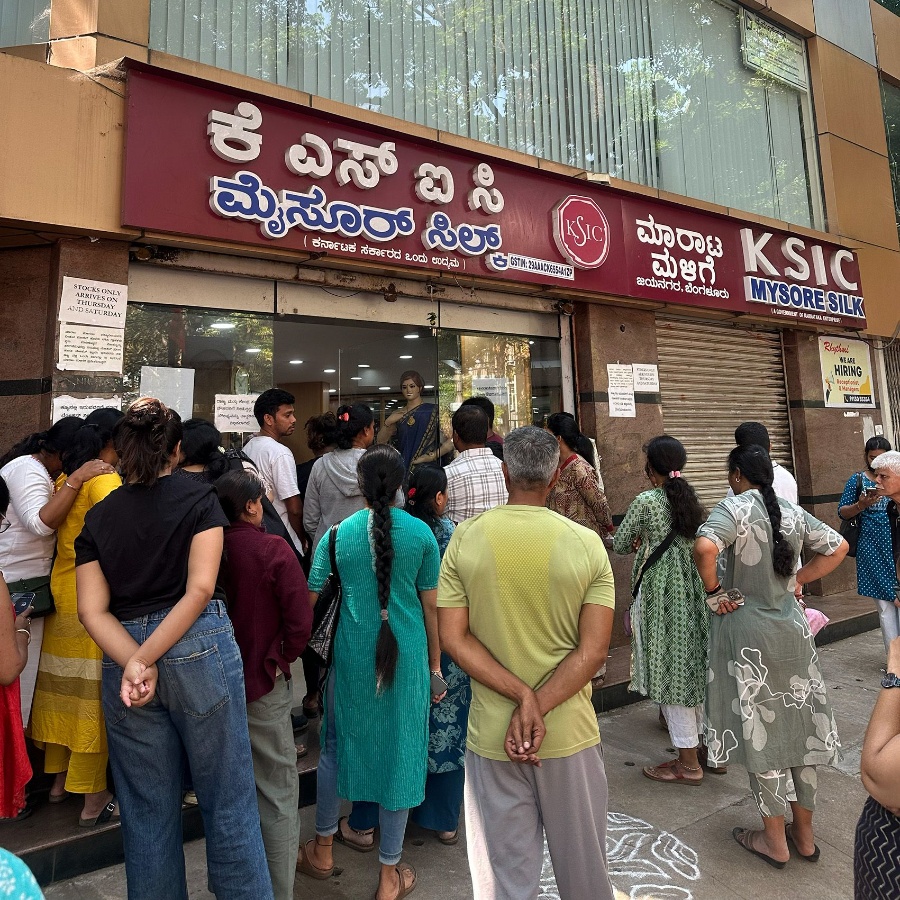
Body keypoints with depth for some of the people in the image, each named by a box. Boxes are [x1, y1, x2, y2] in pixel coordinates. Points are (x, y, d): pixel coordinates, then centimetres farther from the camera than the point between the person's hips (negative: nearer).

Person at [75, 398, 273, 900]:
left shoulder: (98, 516, 7)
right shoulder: (199, 499, -3)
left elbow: (92, 610, -3)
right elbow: (200, 589, -15)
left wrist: (133, 663, -13)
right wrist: (145, 659, -12)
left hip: (123, 664, 4)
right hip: (200, 650, -3)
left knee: (148, 808, 18)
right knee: (227, 799, 10)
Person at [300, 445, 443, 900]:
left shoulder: (338, 533, -6)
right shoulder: (421, 533, -8)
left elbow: (310, 599, -1)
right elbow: (431, 605, -3)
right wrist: (435, 664, 9)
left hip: (352, 656, 1)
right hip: (407, 656, -1)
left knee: (338, 744, 23)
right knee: (400, 753, 13)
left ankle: (322, 851, 41)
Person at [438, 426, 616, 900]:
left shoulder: (466, 537, -9)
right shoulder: (587, 543, -10)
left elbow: (453, 638, -11)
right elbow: (593, 651, -12)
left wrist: (522, 695, -14)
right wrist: (537, 707, -14)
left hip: (491, 736, 0)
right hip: (569, 735, 0)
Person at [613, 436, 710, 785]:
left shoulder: (646, 501, -14)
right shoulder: (692, 498, 6)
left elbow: (620, 544, -4)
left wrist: (636, 541, 18)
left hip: (661, 594, -7)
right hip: (692, 590, 8)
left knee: (670, 671, 3)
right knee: (692, 667, 18)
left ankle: (689, 764, 14)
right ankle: (699, 746, 32)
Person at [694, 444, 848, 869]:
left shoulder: (735, 507, -17)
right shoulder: (793, 511, 2)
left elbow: (704, 548, -34)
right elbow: (838, 547, 13)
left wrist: (713, 590, -18)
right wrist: (798, 580, 11)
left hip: (747, 634, -6)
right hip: (792, 628, 6)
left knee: (761, 732, 8)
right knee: (798, 726, 17)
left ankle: (775, 841, 24)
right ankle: (804, 833, 33)